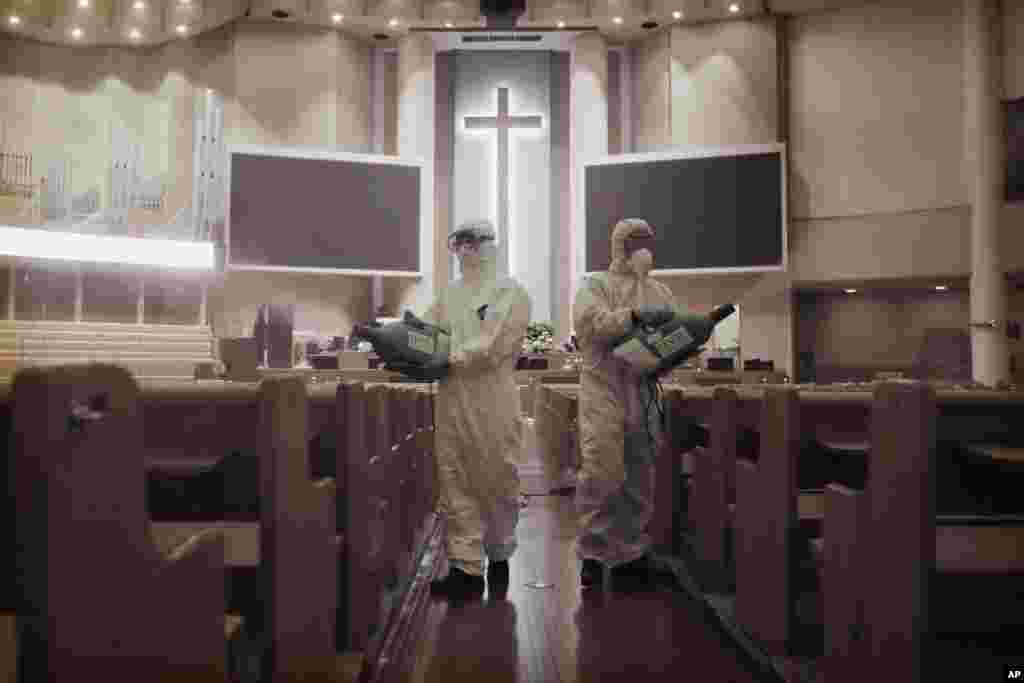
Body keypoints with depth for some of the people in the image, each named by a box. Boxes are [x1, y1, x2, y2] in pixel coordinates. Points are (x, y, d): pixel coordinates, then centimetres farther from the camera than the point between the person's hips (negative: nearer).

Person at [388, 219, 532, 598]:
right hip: (451, 399, 5)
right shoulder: (449, 293, 17)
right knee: (454, 482, 3)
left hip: (493, 401, -4)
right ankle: (465, 566, 12)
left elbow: (493, 345, -13)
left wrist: (450, 361, -22)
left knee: (496, 481, 6)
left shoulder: (511, 292, -1)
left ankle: (498, 555, 26)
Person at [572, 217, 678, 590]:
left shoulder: (660, 292, 18)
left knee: (640, 474, 9)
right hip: (604, 390, -5)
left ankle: (629, 551, 21)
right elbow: (588, 321, -17)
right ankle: (593, 553, 4)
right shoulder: (595, 285, 2)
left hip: (643, 391, 5)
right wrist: (635, 315, -26)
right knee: (601, 470, -8)